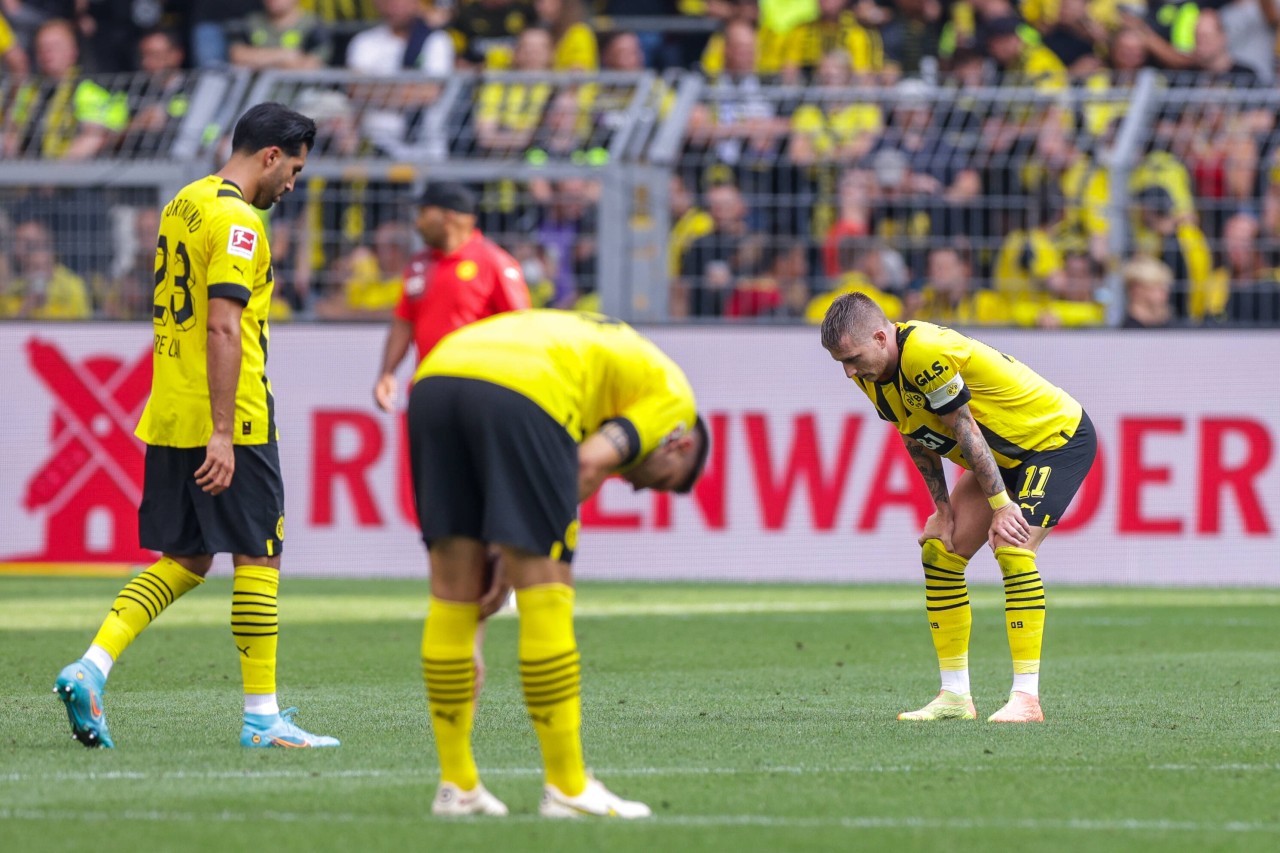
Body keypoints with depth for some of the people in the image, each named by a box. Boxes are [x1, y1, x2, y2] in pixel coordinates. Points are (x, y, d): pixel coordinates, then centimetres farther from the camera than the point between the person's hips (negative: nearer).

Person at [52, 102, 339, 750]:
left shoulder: (182, 205, 15)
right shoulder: (236, 221, -14)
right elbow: (223, 328, -21)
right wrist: (222, 435, -23)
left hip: (168, 420, 9)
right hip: (232, 423, -9)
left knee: (186, 560, 13)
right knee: (259, 557, 0)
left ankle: (91, 668, -2)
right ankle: (261, 715, 3)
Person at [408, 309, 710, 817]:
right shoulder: (674, 396, 18)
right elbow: (589, 466, 1)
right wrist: (514, 562, 5)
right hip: (520, 393, -7)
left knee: (451, 594, 13)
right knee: (545, 593, 0)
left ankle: (457, 786, 18)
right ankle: (568, 788, 4)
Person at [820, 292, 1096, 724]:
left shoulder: (926, 353, -33)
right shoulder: (871, 372, -6)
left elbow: (964, 430, -27)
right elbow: (917, 437, 6)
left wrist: (1000, 506, -21)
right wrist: (943, 508, 4)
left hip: (1058, 437, -9)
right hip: (1002, 454, 9)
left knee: (1012, 550, -24)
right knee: (940, 551, 3)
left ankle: (1027, 698, -22)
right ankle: (955, 696, 8)